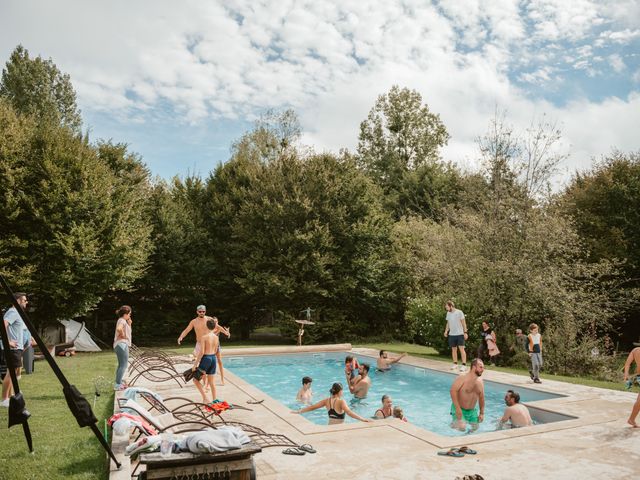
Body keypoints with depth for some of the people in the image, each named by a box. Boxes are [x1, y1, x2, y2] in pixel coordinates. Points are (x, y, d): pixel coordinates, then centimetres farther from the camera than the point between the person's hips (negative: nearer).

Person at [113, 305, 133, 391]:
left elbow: (127, 331, 24)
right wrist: (123, 335, -20)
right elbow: (119, 329, -35)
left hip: (121, 345, 11)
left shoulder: (123, 320, 16)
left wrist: (129, 324, 9)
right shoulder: (122, 320, -15)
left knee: (121, 365, 17)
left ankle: (118, 383, 25)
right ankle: (118, 385, -5)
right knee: (123, 365, -7)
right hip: (122, 344, -11)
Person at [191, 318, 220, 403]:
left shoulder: (204, 337, -14)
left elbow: (201, 352, -18)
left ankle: (205, 398, -3)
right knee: (212, 382, 14)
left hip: (206, 359, -6)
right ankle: (214, 400, 16)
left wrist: (195, 364, -12)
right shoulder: (216, 337, 4)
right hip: (213, 358, 6)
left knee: (195, 379, 8)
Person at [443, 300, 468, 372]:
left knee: (461, 349, -7)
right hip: (451, 334, 6)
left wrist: (465, 332, -11)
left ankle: (464, 365, -6)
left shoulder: (459, 312, -9)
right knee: (453, 349, 9)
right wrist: (446, 331, 2)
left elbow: (463, 323, -7)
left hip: (459, 334, -5)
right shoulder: (448, 313, 8)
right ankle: (455, 364, 18)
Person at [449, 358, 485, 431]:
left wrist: (482, 413, 11)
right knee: (462, 428, -19)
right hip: (459, 409, -7)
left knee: (475, 427, 6)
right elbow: (453, 391, -25)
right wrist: (458, 408, -28)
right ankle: (454, 423, 11)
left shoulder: (480, 381, 4)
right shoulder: (463, 378, -18)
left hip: (472, 410, 7)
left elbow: (481, 398, 13)